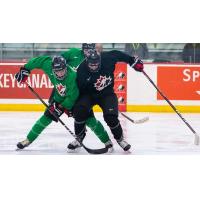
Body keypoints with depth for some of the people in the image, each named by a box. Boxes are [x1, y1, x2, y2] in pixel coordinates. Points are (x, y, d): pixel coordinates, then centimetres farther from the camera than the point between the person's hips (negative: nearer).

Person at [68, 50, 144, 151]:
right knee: (79, 111, -26)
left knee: (111, 116, -20)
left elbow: (117, 54, -1)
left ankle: (120, 138, 8)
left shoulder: (107, 58, -22)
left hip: (107, 93, 0)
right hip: (89, 94, 0)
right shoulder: (82, 70, -25)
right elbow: (79, 90, -15)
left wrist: (133, 60, 2)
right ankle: (79, 138, -1)